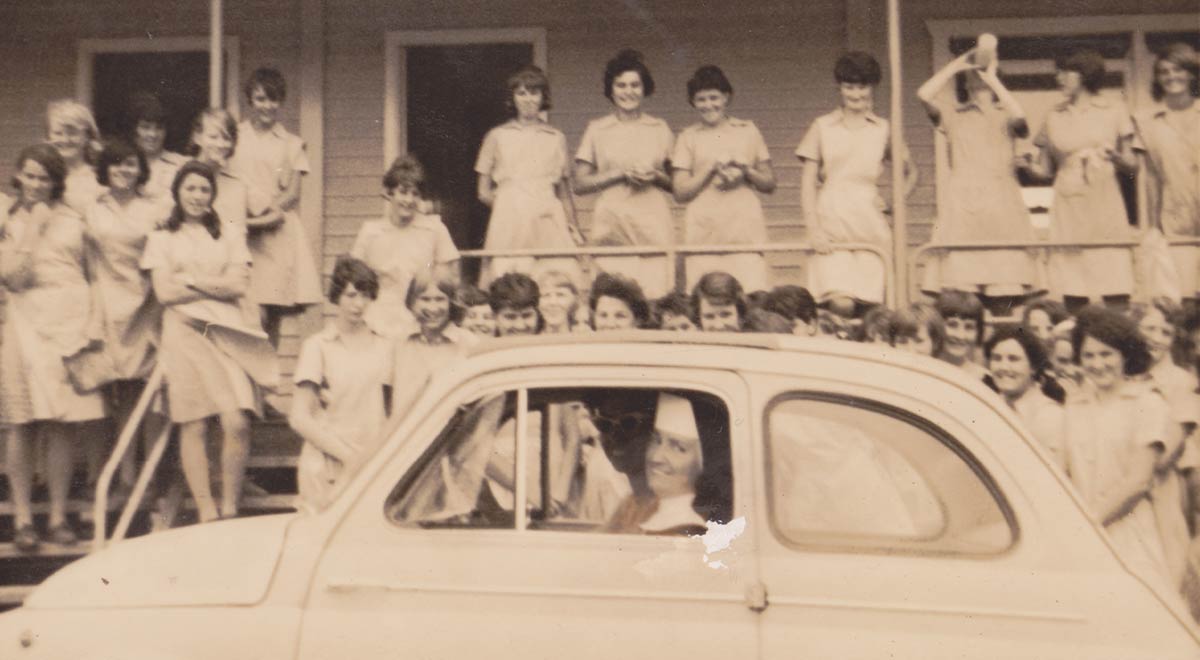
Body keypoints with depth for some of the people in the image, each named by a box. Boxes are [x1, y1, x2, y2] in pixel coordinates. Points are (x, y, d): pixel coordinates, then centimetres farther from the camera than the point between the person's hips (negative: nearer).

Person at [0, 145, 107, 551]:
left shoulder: (71, 221, 13)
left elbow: (89, 272, 15)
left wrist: (91, 326, 8)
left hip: (71, 322, 2)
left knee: (65, 423, 1)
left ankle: (58, 515, 9)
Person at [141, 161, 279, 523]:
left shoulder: (230, 235, 16)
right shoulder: (161, 239, 12)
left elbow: (239, 285, 4)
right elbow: (164, 292, 1)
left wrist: (190, 280, -1)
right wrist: (217, 284, 1)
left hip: (228, 332, 1)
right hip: (184, 333, -1)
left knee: (237, 422, -12)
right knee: (193, 426, -4)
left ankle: (230, 507, -2)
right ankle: (206, 511, -1)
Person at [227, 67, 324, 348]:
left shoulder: (292, 144, 13)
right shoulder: (234, 138, 12)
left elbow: (293, 193, 6)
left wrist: (274, 209, -14)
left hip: (278, 232, 1)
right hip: (240, 230, -1)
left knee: (274, 315, 1)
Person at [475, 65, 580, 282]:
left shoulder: (557, 138, 16)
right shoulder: (497, 136, 13)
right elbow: (484, 192, 12)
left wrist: (571, 224, 6)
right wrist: (510, 201, -3)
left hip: (548, 219, 1)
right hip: (509, 220, -1)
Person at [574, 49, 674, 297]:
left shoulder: (660, 129, 14)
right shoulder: (597, 130, 10)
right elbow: (580, 184, 5)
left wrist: (656, 176, -4)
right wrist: (621, 174, -6)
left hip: (654, 221, 1)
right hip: (612, 220, -1)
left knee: (656, 292, -11)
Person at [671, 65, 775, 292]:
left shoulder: (748, 131, 14)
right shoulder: (688, 137, 11)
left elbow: (770, 184, 14)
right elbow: (680, 193, 4)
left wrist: (745, 171, -4)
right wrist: (712, 169, -6)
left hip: (746, 230, 1)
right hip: (704, 229, 0)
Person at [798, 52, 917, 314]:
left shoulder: (882, 129, 12)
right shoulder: (822, 127, 9)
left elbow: (910, 173, 22)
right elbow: (808, 180, 5)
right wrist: (814, 229, -6)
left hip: (870, 222, 1)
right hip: (832, 223, -1)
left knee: (871, 306, -6)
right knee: (842, 304, -18)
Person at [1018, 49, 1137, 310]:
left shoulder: (1114, 110, 8)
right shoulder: (1055, 117, 13)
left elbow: (1132, 166, 7)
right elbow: (1045, 170, 12)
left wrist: (1116, 158, -14)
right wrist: (1028, 165, -8)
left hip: (1105, 209, -2)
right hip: (1068, 209, 2)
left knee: (1116, 297, -8)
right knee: (1072, 296, -1)